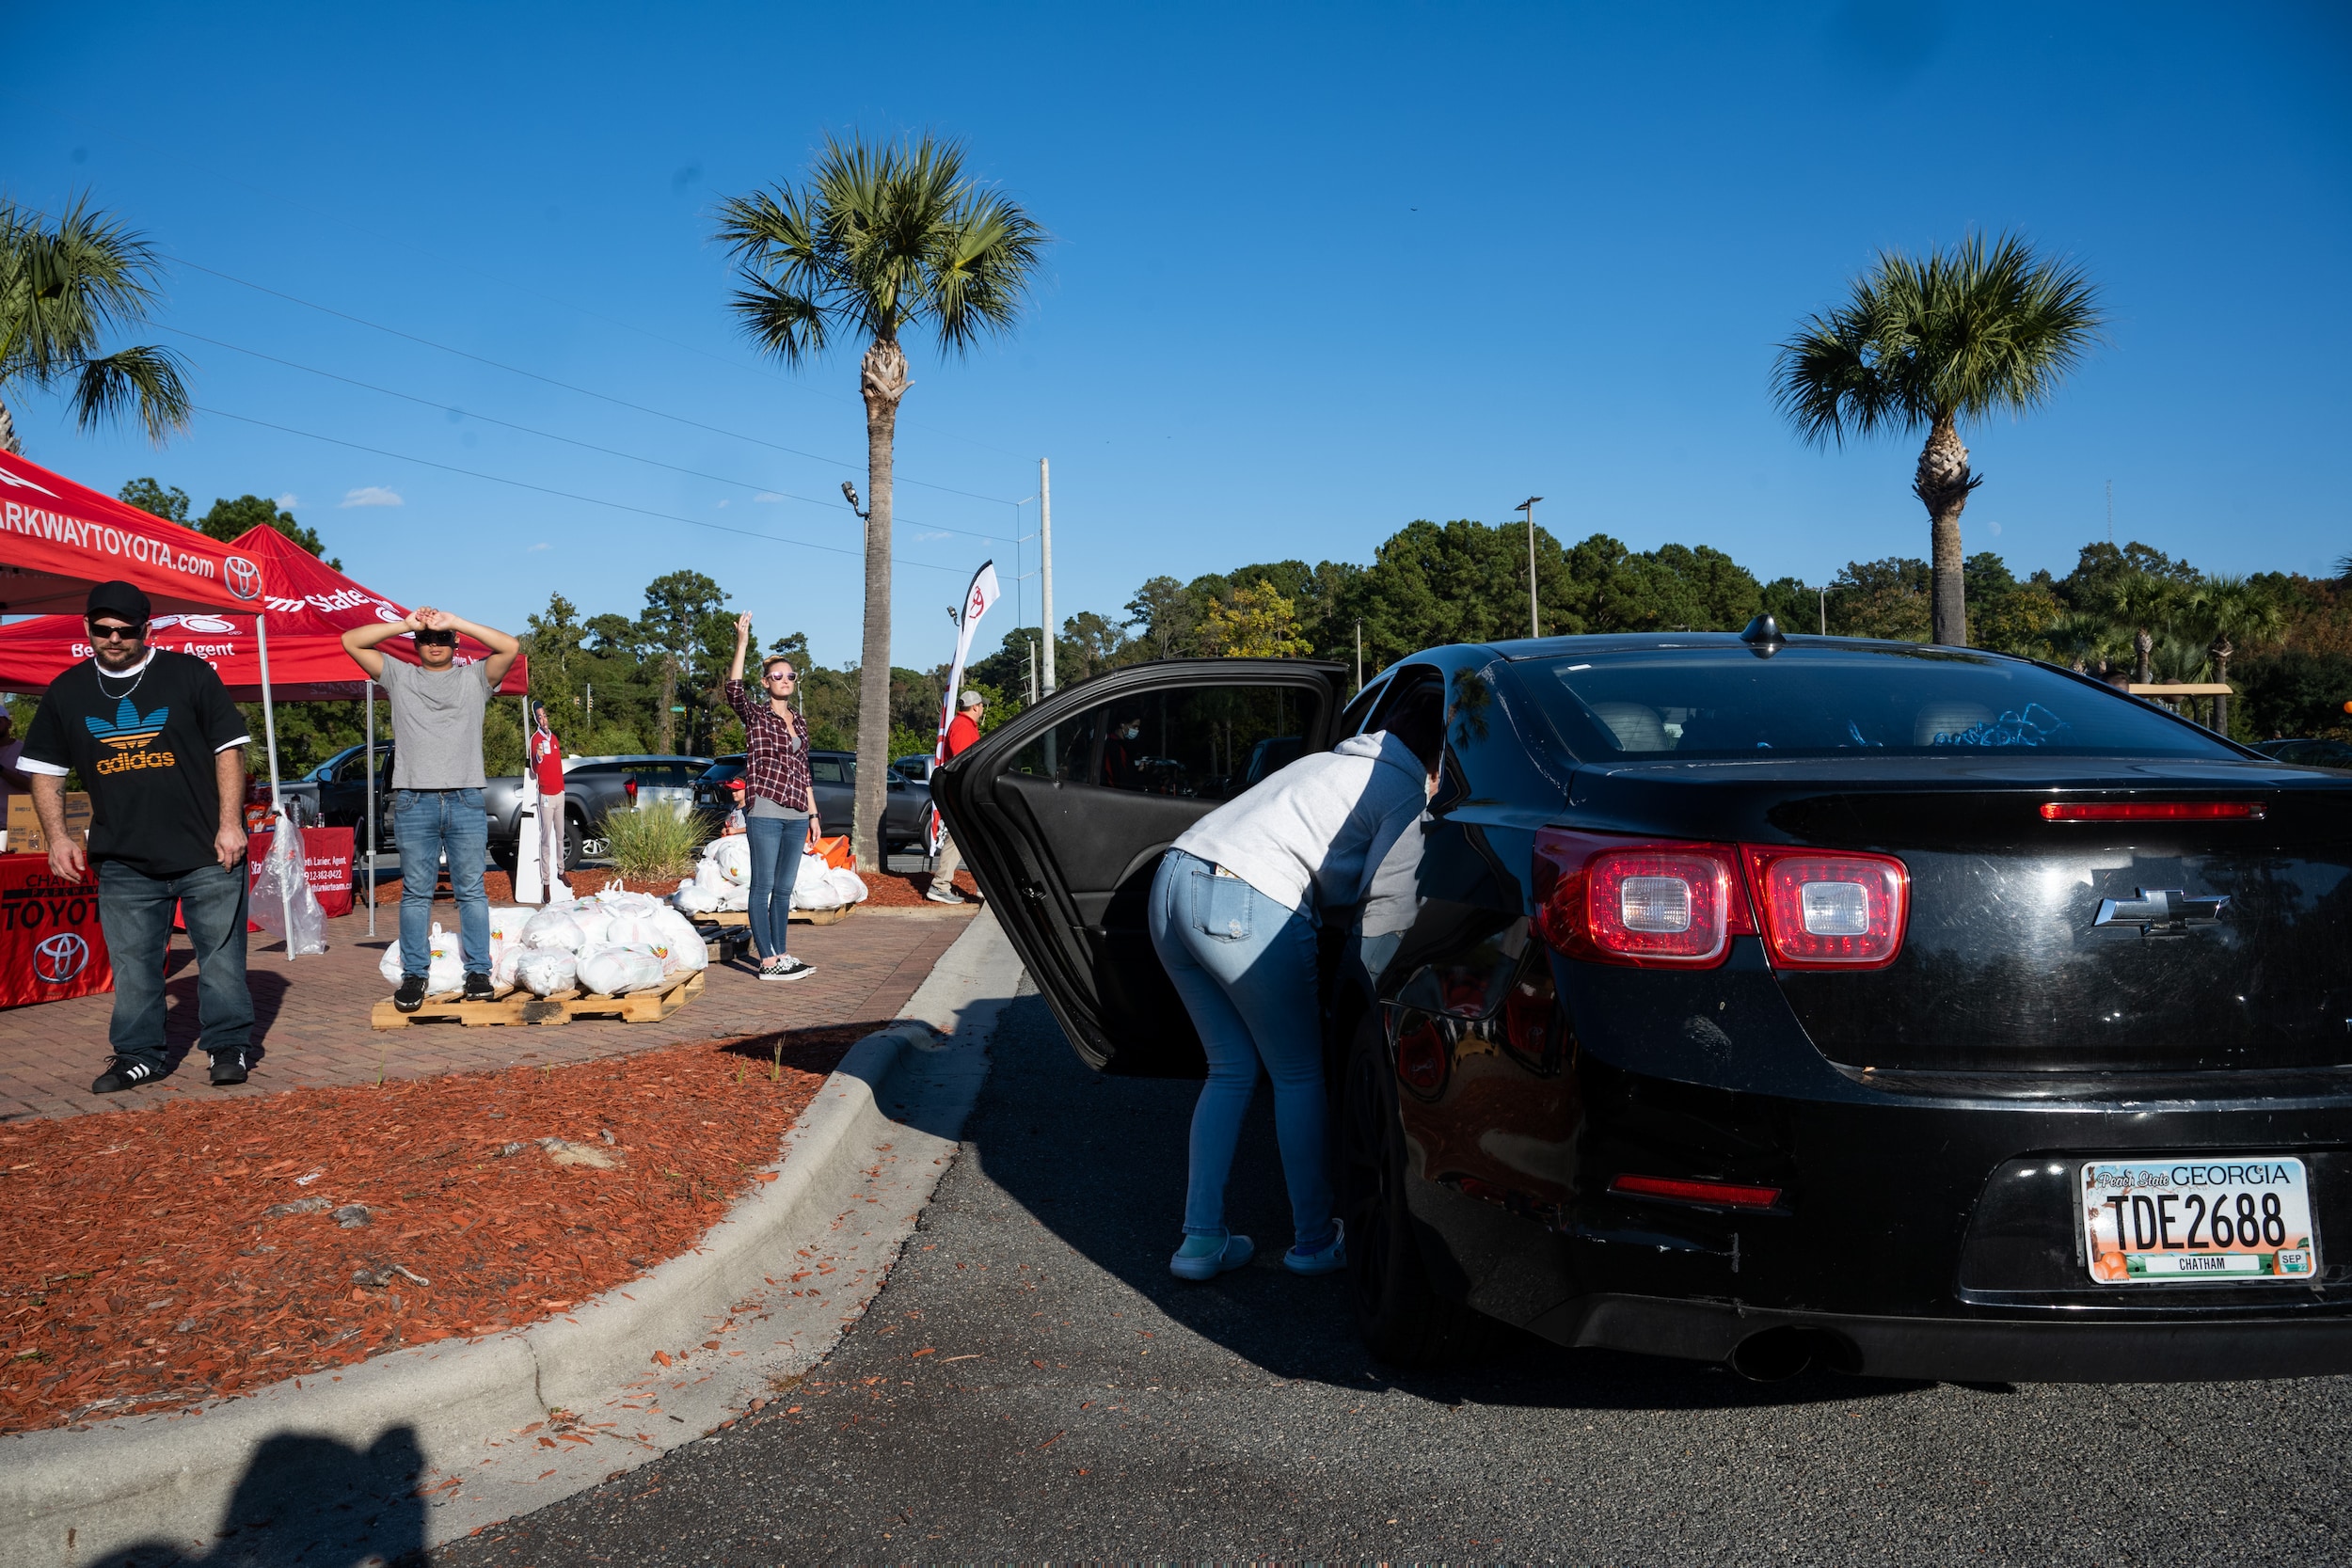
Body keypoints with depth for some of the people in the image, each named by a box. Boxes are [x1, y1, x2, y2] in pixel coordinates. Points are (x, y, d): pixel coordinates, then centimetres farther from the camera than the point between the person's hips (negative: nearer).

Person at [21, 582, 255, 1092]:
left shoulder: (189, 673, -1)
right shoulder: (68, 691, 8)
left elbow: (229, 748, -1)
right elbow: (45, 769, 14)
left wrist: (230, 824, -8)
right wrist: (57, 837, 3)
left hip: (207, 855, -3)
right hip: (123, 860, 3)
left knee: (221, 954, 2)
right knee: (132, 964, 7)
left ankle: (229, 1047, 13)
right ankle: (138, 1055, 19)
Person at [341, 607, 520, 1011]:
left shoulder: (474, 678, 13)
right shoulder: (399, 677, 15)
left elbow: (510, 647, -3)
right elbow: (351, 641, 9)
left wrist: (454, 622, -3)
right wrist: (404, 624, 1)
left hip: (466, 800, 0)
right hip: (414, 801, 1)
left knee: (471, 890, 1)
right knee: (416, 891, 2)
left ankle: (478, 971, 3)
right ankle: (413, 975, 5)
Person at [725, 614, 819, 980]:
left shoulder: (799, 723, 17)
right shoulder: (756, 716, 0)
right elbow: (733, 690, -21)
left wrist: (813, 814, 18)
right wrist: (742, 645, -27)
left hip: (797, 815, 6)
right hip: (766, 812, -6)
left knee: (784, 889, 10)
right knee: (763, 887, -4)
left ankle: (781, 955, 16)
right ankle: (768, 962, -4)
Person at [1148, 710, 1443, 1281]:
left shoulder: (1333, 762, 29)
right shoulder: (1406, 791, 4)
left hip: (1173, 877, 8)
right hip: (1244, 908, -8)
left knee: (1232, 1069, 17)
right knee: (1299, 1075, 10)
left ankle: (1201, 1241, 15)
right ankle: (1314, 1240, 19)